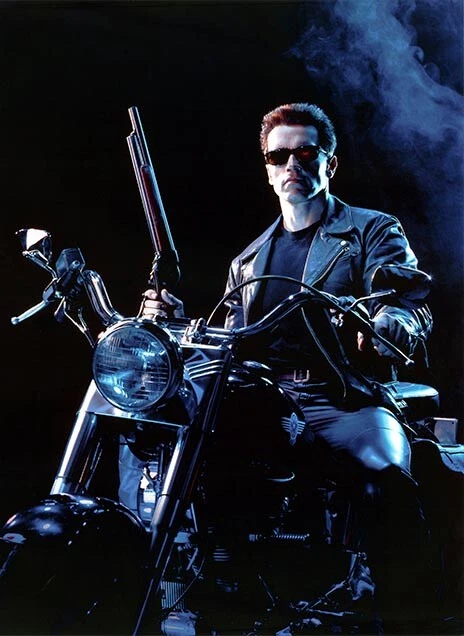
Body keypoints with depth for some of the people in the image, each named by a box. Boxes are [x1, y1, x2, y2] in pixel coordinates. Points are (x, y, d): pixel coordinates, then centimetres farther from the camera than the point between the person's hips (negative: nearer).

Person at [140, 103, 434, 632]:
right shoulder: (248, 261, 27)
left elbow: (415, 314, -4)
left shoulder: (375, 232, 12)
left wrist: (384, 327, -29)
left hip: (341, 403, -4)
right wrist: (178, 321, 7)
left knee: (386, 474, -37)